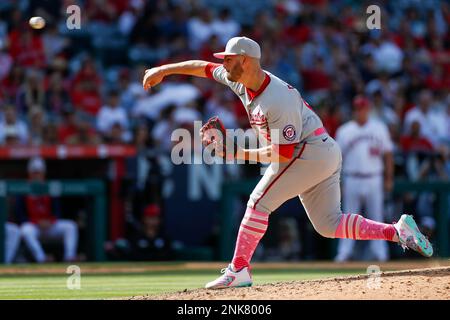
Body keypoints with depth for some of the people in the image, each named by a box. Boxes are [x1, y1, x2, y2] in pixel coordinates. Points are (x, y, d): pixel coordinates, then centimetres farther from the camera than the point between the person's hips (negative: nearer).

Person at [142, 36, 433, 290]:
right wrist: (163, 70, 17)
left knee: (260, 202, -11)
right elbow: (204, 67, 16)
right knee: (328, 224, 10)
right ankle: (397, 231, 3)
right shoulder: (242, 80, 1)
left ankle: (239, 270, -11)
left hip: (309, 151, -10)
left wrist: (238, 154, -23)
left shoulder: (278, 100, -25)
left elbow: (284, 153, -26)